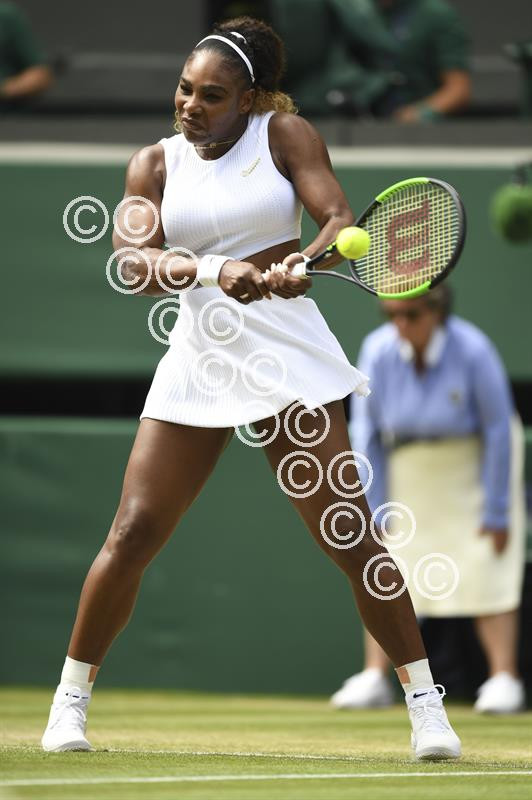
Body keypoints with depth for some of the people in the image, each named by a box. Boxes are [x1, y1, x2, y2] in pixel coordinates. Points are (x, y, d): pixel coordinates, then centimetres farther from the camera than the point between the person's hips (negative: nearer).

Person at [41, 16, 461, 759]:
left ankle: (426, 704, 0)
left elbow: (341, 219, -11)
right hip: (195, 364, 2)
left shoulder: (283, 134, 0)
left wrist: (299, 263, -33)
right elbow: (134, 264, -10)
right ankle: (71, 697, 10)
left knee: (350, 533, -7)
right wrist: (215, 269, -28)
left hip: (290, 361, -2)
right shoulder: (155, 164, 5)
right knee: (132, 535, -5)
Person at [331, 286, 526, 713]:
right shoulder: (378, 351, -18)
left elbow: (499, 429, -17)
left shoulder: (472, 350, -26)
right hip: (408, 466, 3)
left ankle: (504, 679, -11)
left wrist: (497, 513, -15)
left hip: (477, 464, -3)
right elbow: (366, 432, -8)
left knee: (486, 572, -11)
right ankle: (375, 678, -4)